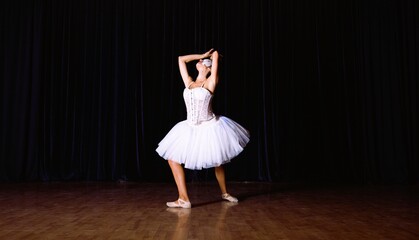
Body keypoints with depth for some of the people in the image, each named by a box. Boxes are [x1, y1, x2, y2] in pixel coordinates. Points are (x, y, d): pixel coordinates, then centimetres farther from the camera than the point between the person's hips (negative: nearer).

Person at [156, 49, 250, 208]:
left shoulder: (211, 82, -5)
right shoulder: (189, 83, 8)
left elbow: (216, 54, -3)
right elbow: (181, 59, 15)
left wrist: (210, 56, 19)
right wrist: (201, 55, 17)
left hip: (209, 128, -4)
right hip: (191, 129, 4)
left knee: (218, 162, 12)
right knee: (172, 158, -6)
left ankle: (224, 193, 34)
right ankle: (183, 199, -2)